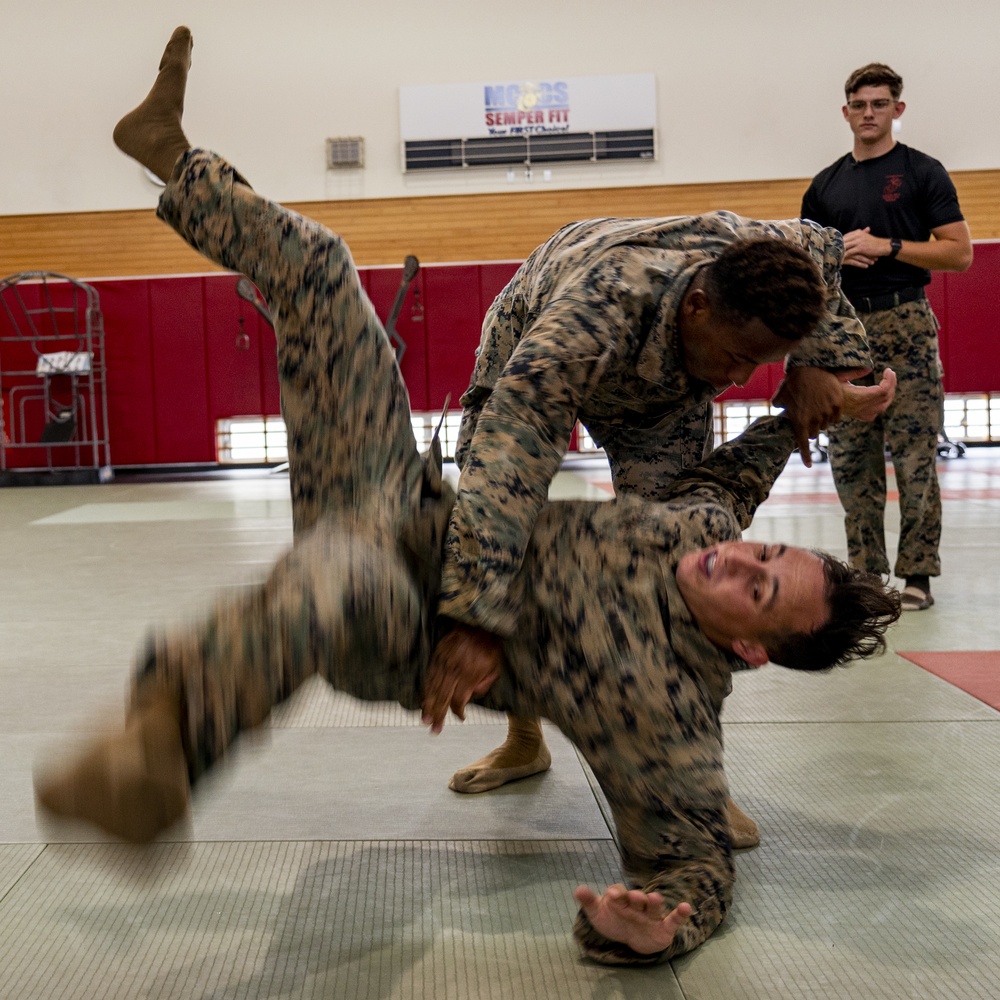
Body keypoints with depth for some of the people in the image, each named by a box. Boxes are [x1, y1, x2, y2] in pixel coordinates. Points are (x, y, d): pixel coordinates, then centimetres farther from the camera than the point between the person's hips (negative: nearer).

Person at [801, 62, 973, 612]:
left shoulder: (922, 172, 3)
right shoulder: (826, 184, 15)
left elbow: (959, 251, -3)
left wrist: (888, 246, -13)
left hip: (905, 323, -4)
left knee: (915, 457, -5)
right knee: (851, 458, 5)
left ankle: (916, 573, 2)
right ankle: (865, 568, 13)